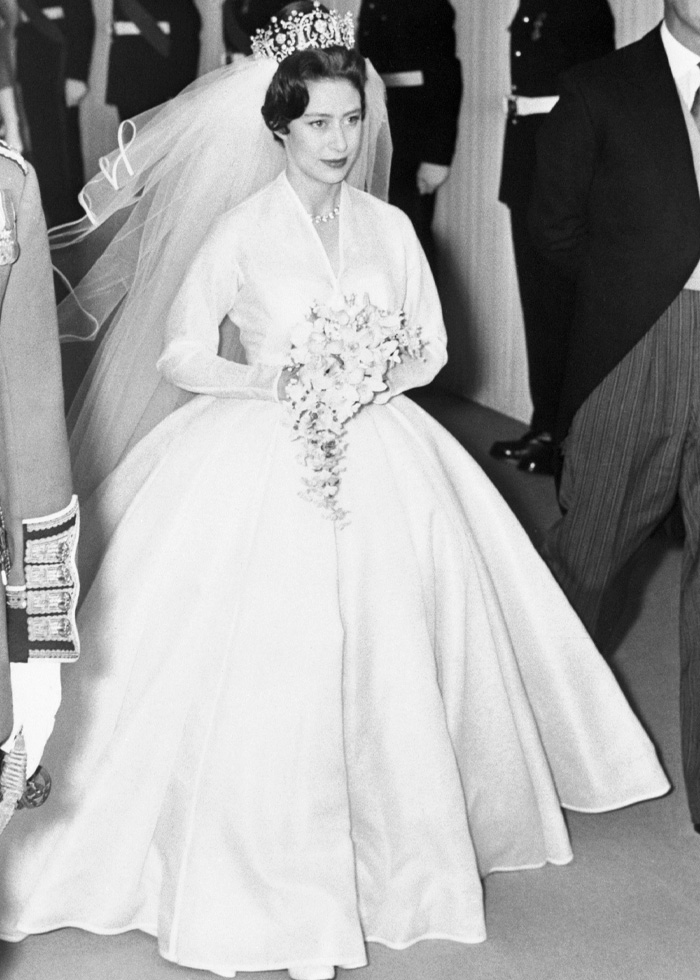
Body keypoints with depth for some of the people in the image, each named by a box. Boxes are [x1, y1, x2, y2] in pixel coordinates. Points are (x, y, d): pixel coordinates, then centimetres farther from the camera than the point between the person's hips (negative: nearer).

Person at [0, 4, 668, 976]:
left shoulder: (389, 227, 6)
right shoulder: (240, 232, -3)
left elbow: (431, 348, 11)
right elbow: (180, 354, -2)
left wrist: (374, 381, -9)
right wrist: (273, 380, -17)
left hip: (379, 459, 3)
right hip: (263, 466, -3)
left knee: (381, 663, 2)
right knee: (266, 671, -6)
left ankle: (383, 846, 19)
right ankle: (266, 890, 6)